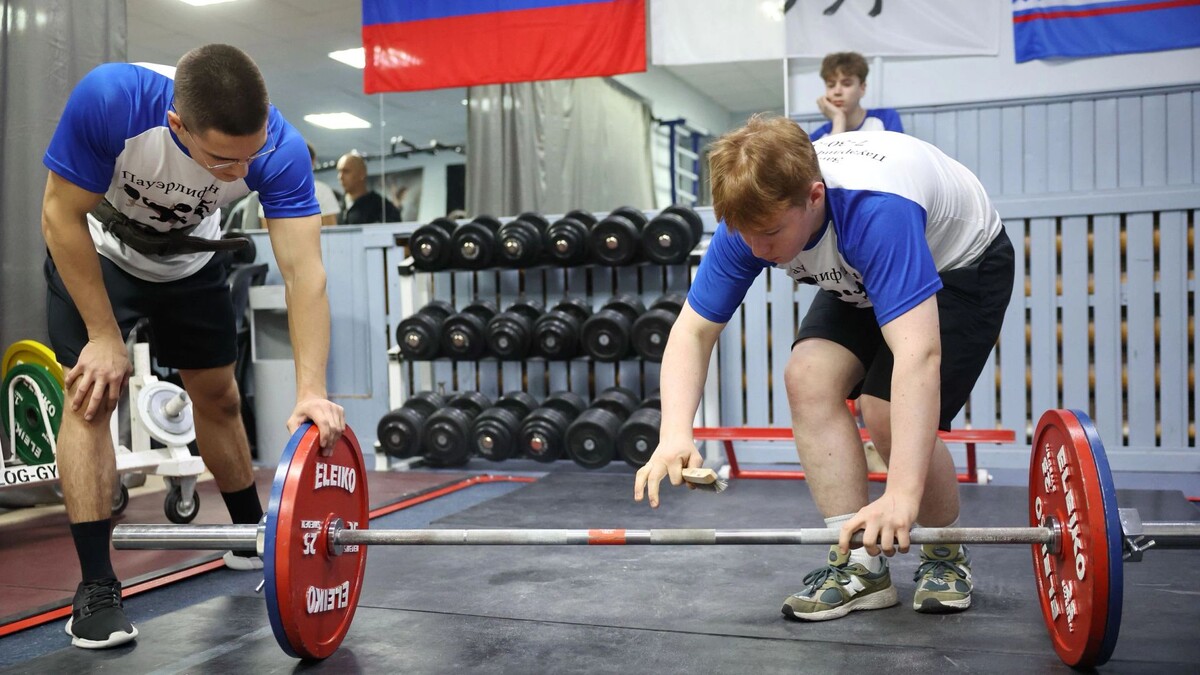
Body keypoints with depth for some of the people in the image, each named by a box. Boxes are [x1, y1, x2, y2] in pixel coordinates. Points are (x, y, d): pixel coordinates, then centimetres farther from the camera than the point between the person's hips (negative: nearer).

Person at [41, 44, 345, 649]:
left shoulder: (280, 149, -33)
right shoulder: (109, 100, -39)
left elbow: (303, 272, -35)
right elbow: (62, 216, -27)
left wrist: (310, 390, -45)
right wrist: (105, 337, -27)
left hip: (190, 260, 2)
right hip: (94, 253, -2)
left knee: (219, 396, 8)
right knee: (93, 392, -15)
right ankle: (95, 586, -9)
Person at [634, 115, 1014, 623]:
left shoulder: (875, 209, -42)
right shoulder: (753, 216, -24)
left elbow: (917, 352, -50)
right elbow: (693, 330, -20)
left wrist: (902, 495, -58)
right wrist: (675, 435, -37)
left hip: (962, 267, -5)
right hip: (863, 280, 6)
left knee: (889, 411, -23)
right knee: (808, 377, -18)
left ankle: (946, 557, 5)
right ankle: (861, 564, -8)